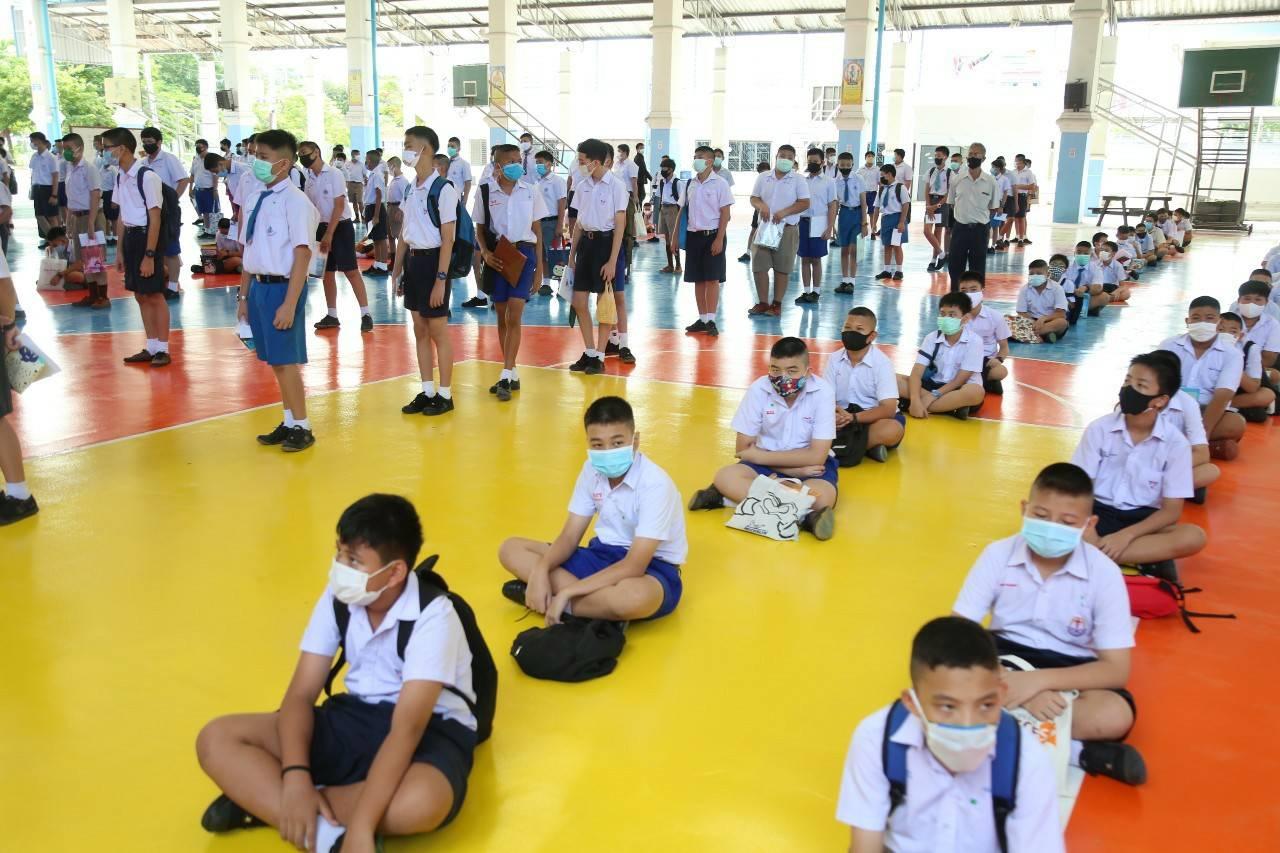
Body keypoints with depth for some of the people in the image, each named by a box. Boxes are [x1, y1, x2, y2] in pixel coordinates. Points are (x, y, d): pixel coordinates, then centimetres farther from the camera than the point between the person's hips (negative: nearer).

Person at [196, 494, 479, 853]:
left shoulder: (433, 615, -23)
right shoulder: (338, 598, -6)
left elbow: (407, 728, -31)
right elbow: (301, 694, -8)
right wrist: (295, 777, -27)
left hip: (430, 729, -5)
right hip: (356, 717, 6)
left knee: (421, 803, -42)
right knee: (216, 739, -11)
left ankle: (259, 800, -23)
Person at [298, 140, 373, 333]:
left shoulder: (334, 173, -11)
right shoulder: (309, 180, 9)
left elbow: (339, 205, -15)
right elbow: (310, 209, 12)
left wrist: (329, 234, -18)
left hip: (341, 226, -7)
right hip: (322, 227, 7)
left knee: (351, 271, -9)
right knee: (327, 273, 8)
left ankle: (365, 314, -6)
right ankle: (331, 315, 15)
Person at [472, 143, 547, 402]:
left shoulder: (530, 191, 2)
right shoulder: (485, 192, 0)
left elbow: (537, 229, 8)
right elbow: (480, 229, 7)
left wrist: (540, 265, 6)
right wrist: (485, 253, -11)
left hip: (523, 253, -1)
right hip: (497, 256, 1)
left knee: (513, 317, -11)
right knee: (502, 318, 8)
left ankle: (506, 377, -10)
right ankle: (512, 374, 19)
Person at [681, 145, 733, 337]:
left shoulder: (719, 183, -5)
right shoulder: (690, 184, 9)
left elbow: (725, 213, -7)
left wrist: (719, 239, -14)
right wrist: (676, 235, 8)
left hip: (712, 234, -5)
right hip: (693, 235, 5)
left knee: (712, 278, -4)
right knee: (698, 279, 8)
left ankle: (711, 320, -2)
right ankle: (702, 319, 15)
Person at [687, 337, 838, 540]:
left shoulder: (823, 392, -18)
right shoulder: (758, 389, -13)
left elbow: (816, 456, -20)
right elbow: (743, 449, -10)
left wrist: (760, 456, -17)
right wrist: (794, 468, -19)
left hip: (811, 465, -2)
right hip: (768, 464, 2)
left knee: (822, 497, -36)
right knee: (725, 477, -28)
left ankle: (739, 496, -25)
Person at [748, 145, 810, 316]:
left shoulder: (798, 180, 0)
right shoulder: (763, 177, 9)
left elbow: (804, 203, -6)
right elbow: (754, 198, 11)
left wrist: (784, 212, -18)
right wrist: (761, 206, -12)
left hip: (787, 229, -2)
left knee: (782, 269, 2)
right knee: (759, 266, 0)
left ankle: (777, 303, 12)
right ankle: (763, 303, 9)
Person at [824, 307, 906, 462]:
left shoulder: (882, 362, -12)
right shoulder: (835, 359, -1)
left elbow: (888, 409, -19)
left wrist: (853, 418, -32)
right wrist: (832, 415, -29)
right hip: (843, 416, 3)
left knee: (893, 430, -35)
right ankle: (868, 446, -20)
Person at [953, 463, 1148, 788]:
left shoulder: (1104, 573, -14)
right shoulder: (998, 555, -12)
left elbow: (1116, 669, -16)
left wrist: (1039, 679, -32)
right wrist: (1018, 687, -31)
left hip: (1068, 669, -1)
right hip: (1005, 655, 2)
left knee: (1116, 715, -32)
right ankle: (1082, 752, -26)